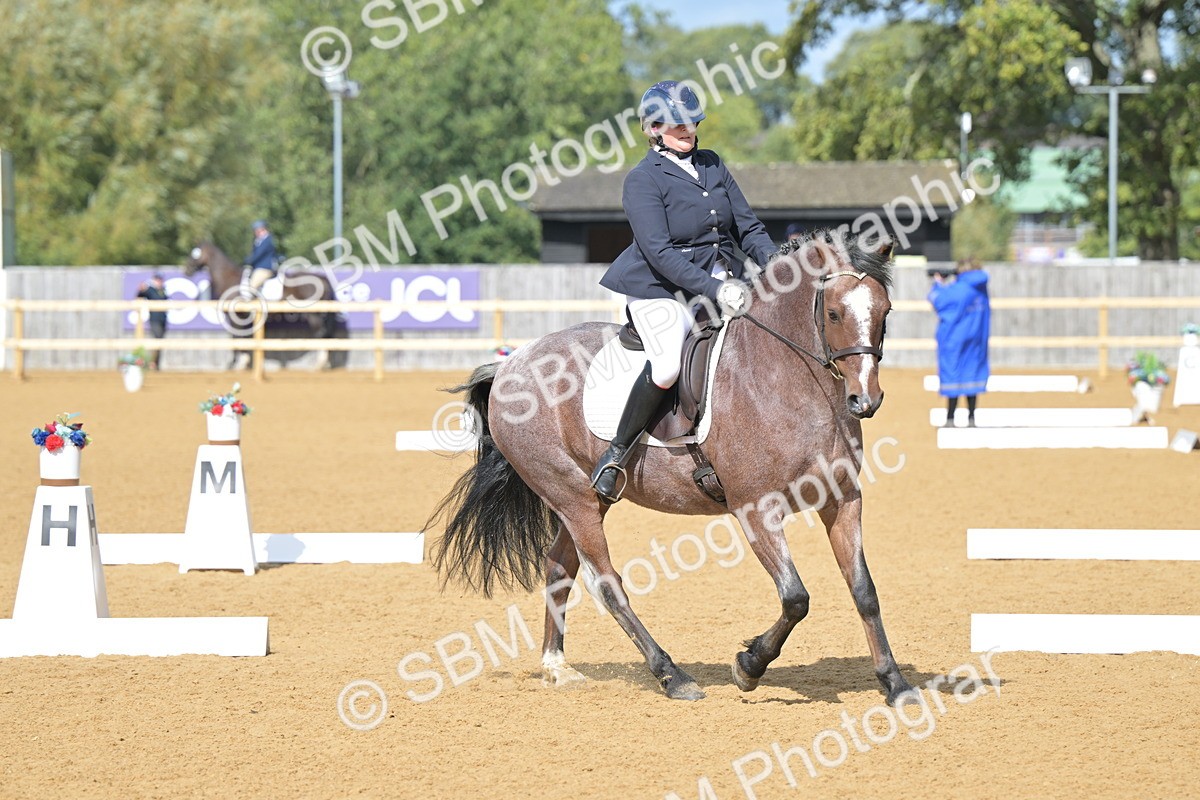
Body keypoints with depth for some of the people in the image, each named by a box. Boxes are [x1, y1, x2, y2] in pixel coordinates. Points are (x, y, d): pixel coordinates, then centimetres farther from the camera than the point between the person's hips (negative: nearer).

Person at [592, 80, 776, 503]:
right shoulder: (643, 179, -7)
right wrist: (714, 289, -27)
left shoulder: (713, 166, 13)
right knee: (668, 365, -31)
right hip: (659, 289, -7)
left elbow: (748, 227, 13)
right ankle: (616, 453, -15)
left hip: (720, 280, 7)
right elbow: (659, 252, -18)